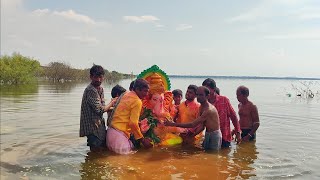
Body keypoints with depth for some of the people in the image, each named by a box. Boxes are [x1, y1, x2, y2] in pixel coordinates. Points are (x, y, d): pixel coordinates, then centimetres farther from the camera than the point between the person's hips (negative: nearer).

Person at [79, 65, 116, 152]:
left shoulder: (100, 89, 10)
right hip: (92, 126, -9)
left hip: (99, 124, 9)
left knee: (103, 147, 18)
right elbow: (100, 109, -21)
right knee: (97, 151, -2)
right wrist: (112, 103, -8)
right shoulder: (91, 90, -20)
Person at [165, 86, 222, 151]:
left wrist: (174, 124, -30)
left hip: (214, 135, -9)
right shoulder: (201, 107, 4)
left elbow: (193, 124, -30)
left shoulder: (209, 110, -27)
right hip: (207, 134, 9)